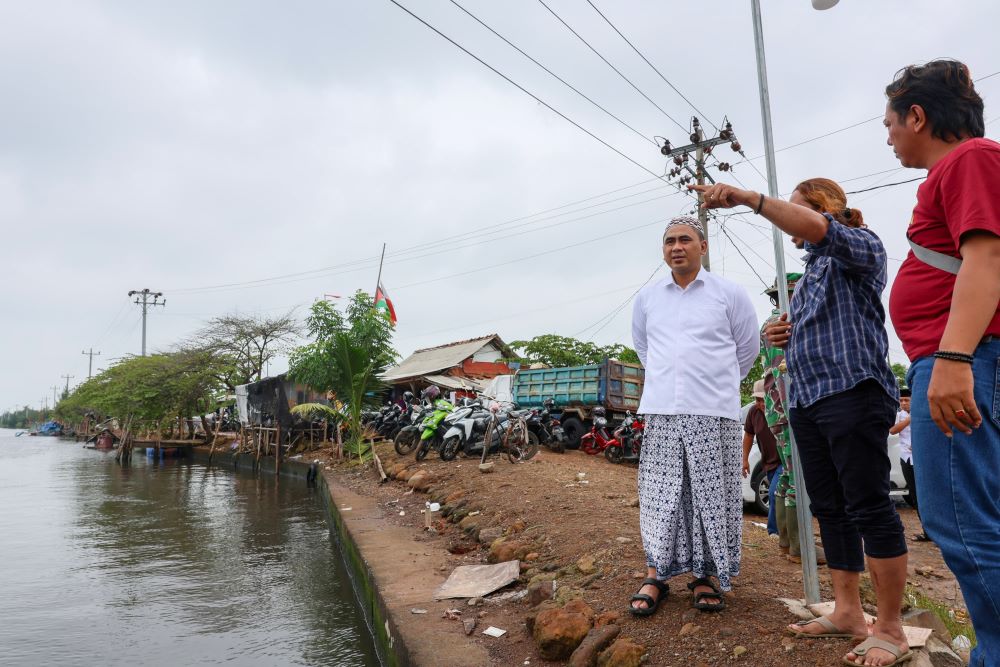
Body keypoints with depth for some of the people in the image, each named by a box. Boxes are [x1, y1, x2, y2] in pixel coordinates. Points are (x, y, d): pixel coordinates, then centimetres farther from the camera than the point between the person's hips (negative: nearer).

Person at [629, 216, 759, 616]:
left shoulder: (729, 294, 4)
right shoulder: (646, 298, 12)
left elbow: (747, 349, 14)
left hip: (714, 412, -2)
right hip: (661, 411, 2)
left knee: (712, 494, 2)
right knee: (661, 494, 3)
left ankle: (708, 574, 16)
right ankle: (656, 575, 12)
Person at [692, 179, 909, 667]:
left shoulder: (861, 244, 1)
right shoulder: (810, 274, 25)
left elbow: (818, 230, -22)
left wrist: (749, 198, -29)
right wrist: (782, 338, 11)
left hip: (852, 393, -9)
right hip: (805, 400, 9)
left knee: (868, 507, -7)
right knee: (829, 509, 8)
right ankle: (847, 612, 16)